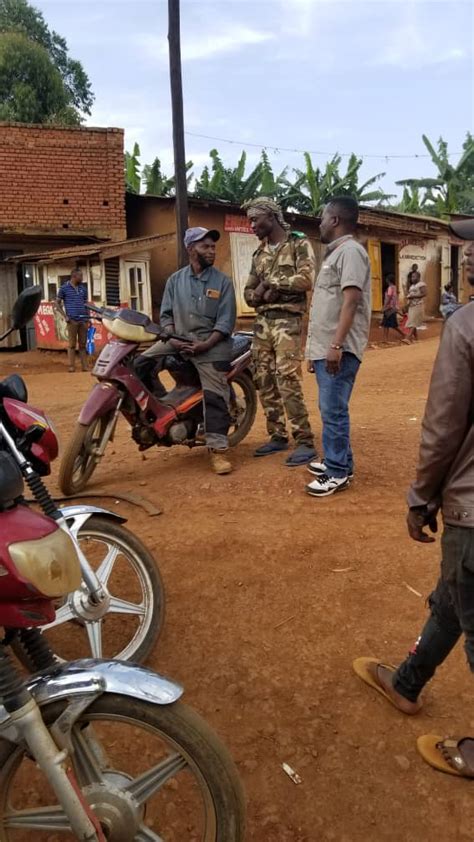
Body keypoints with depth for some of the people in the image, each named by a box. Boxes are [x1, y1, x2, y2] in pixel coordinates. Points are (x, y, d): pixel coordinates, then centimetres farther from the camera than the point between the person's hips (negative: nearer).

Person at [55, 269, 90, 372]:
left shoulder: (83, 288, 14)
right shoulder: (64, 288, 2)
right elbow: (57, 303, 4)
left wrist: (88, 317, 9)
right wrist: (65, 316, -5)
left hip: (83, 320, 4)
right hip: (72, 320, -4)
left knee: (83, 344, 6)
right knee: (72, 344, -1)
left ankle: (85, 367, 9)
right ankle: (71, 367, 2)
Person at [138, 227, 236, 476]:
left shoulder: (223, 281, 3)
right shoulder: (175, 280, 12)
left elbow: (226, 321, -4)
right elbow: (166, 313, 10)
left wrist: (204, 345, -16)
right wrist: (172, 338, -10)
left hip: (212, 345, -3)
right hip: (178, 340, 3)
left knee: (214, 397, -11)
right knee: (140, 363, -13)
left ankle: (218, 450, -9)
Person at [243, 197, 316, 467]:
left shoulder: (299, 243, -1)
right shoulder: (260, 253, 19)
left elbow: (306, 279, -16)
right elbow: (249, 292, 17)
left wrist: (270, 281, -9)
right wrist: (263, 293, -7)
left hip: (288, 321, -7)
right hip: (262, 323, 7)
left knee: (288, 383, -14)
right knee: (265, 382, 8)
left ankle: (305, 443, -8)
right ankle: (278, 436, 19)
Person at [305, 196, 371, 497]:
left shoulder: (350, 250, -10)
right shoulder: (335, 253, 21)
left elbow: (351, 301, -20)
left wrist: (336, 345, -26)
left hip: (339, 350, -10)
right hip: (325, 348, 10)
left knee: (334, 411, -7)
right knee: (330, 409, 15)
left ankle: (338, 473, 0)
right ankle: (338, 461, 26)